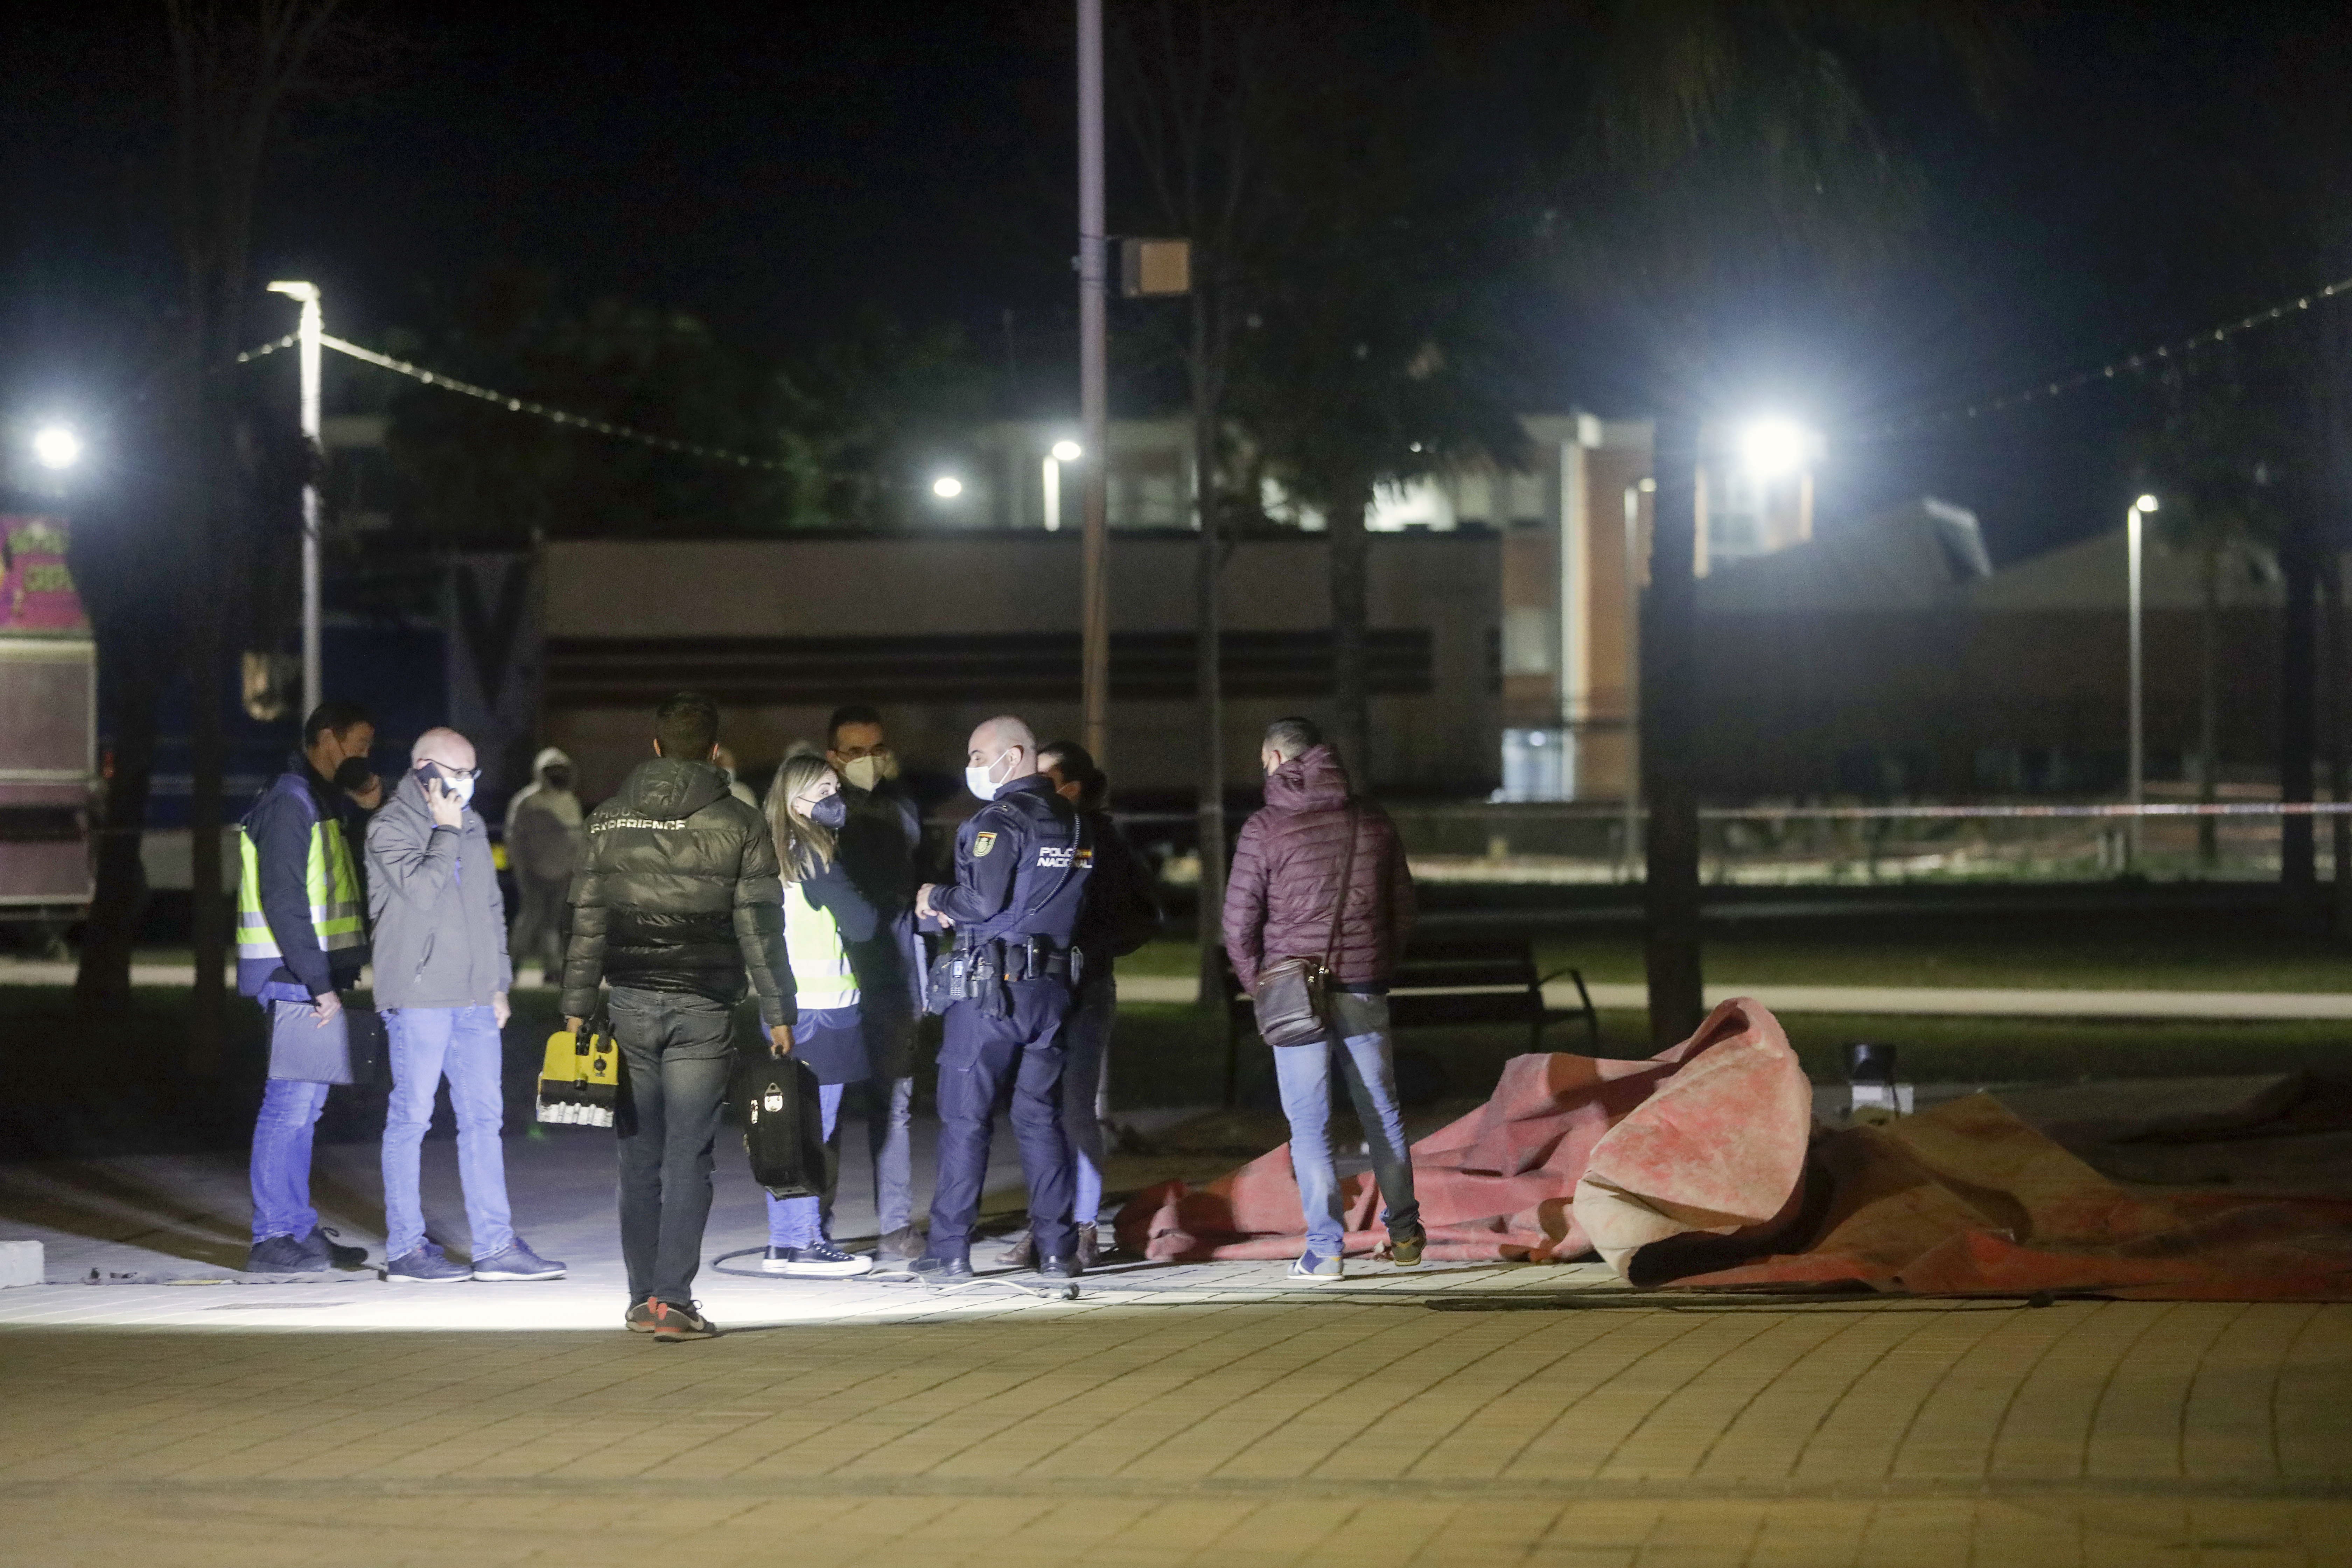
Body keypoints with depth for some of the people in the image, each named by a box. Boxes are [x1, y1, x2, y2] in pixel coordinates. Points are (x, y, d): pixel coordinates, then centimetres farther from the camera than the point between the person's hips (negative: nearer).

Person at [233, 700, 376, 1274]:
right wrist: (319, 983, -21)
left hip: (314, 979, 10)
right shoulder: (289, 804, -13)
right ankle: (273, 1238, -7)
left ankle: (298, 1229, 18)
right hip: (298, 982, -10)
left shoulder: (323, 802, 18)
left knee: (302, 1105, 13)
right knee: (291, 1103, -8)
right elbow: (283, 902, -20)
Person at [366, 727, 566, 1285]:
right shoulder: (391, 827, -5)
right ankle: (405, 1248, 2)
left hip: (473, 999, 7)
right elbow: (420, 889, -19)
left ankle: (496, 1245, 6)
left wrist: (500, 982, 19)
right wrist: (446, 832, -11)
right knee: (411, 1117, -3)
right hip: (418, 996, -7)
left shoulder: (472, 826, 17)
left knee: (483, 1116, 5)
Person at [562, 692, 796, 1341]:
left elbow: (587, 922, 5)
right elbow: (761, 928, -4)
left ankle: (644, 1299, 14)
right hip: (702, 1012, -2)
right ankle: (673, 1301, -9)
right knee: (689, 1159, -2)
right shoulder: (739, 825, -2)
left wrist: (577, 1007, 9)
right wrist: (778, 1013, 1)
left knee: (640, 1158, 11)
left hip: (632, 1006, 2)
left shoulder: (610, 820, 5)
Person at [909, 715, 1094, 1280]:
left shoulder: (1001, 821, -12)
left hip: (991, 988, -7)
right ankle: (1057, 1248, 6)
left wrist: (937, 899, 1)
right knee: (1040, 1116, 10)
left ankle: (950, 1250, -1)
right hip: (1051, 986, 7)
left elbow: (984, 900, -20)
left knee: (964, 1117, -1)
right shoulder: (1072, 823, 14)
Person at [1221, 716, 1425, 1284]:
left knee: (1310, 1123, 0)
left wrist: (1257, 983, 8)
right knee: (1382, 1112, 14)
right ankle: (1404, 1231, 21)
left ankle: (1324, 1249, -3)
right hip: (1364, 991, 4)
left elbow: (1239, 922, -6)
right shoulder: (1373, 821, 6)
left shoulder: (1266, 827, -7)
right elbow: (1403, 910, 12)